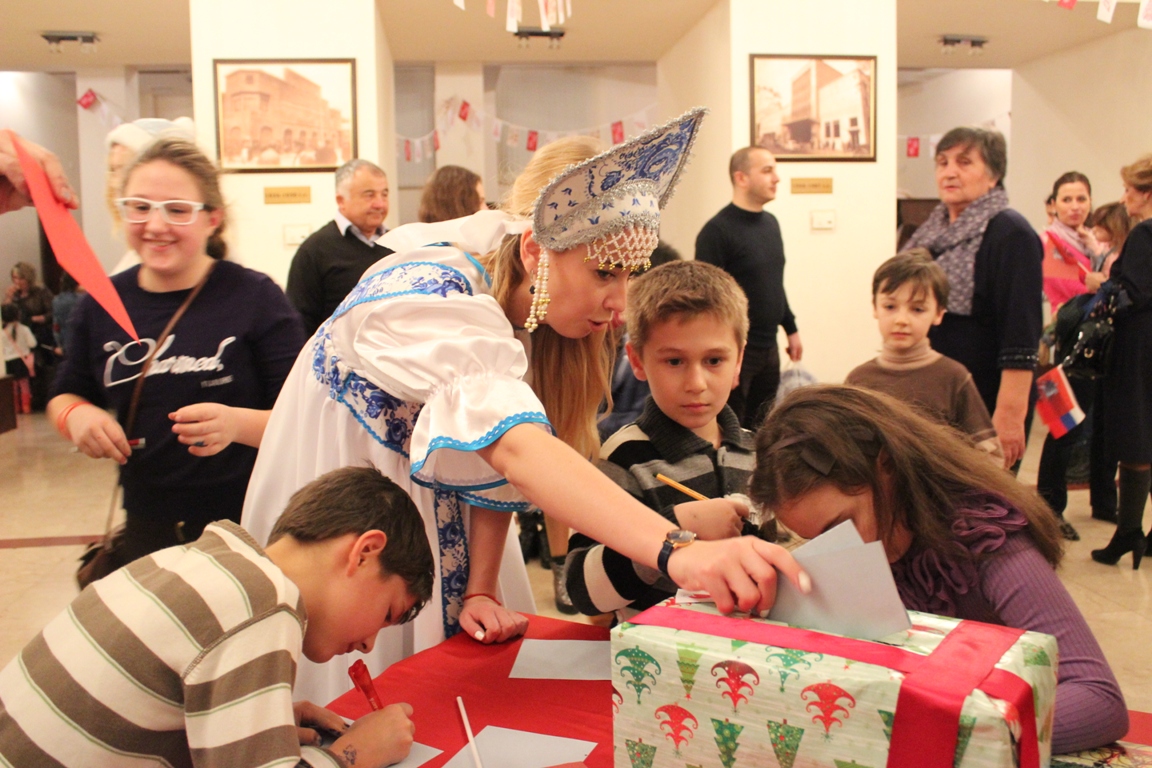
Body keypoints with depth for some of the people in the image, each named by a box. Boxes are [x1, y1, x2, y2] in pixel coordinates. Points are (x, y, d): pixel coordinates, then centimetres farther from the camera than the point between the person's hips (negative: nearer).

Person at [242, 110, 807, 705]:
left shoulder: (521, 309, -7)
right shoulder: (430, 298, -32)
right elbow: (515, 446, -47)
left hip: (434, 533, 7)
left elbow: (495, 470, -6)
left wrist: (481, 591, -16)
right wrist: (677, 552, -57)